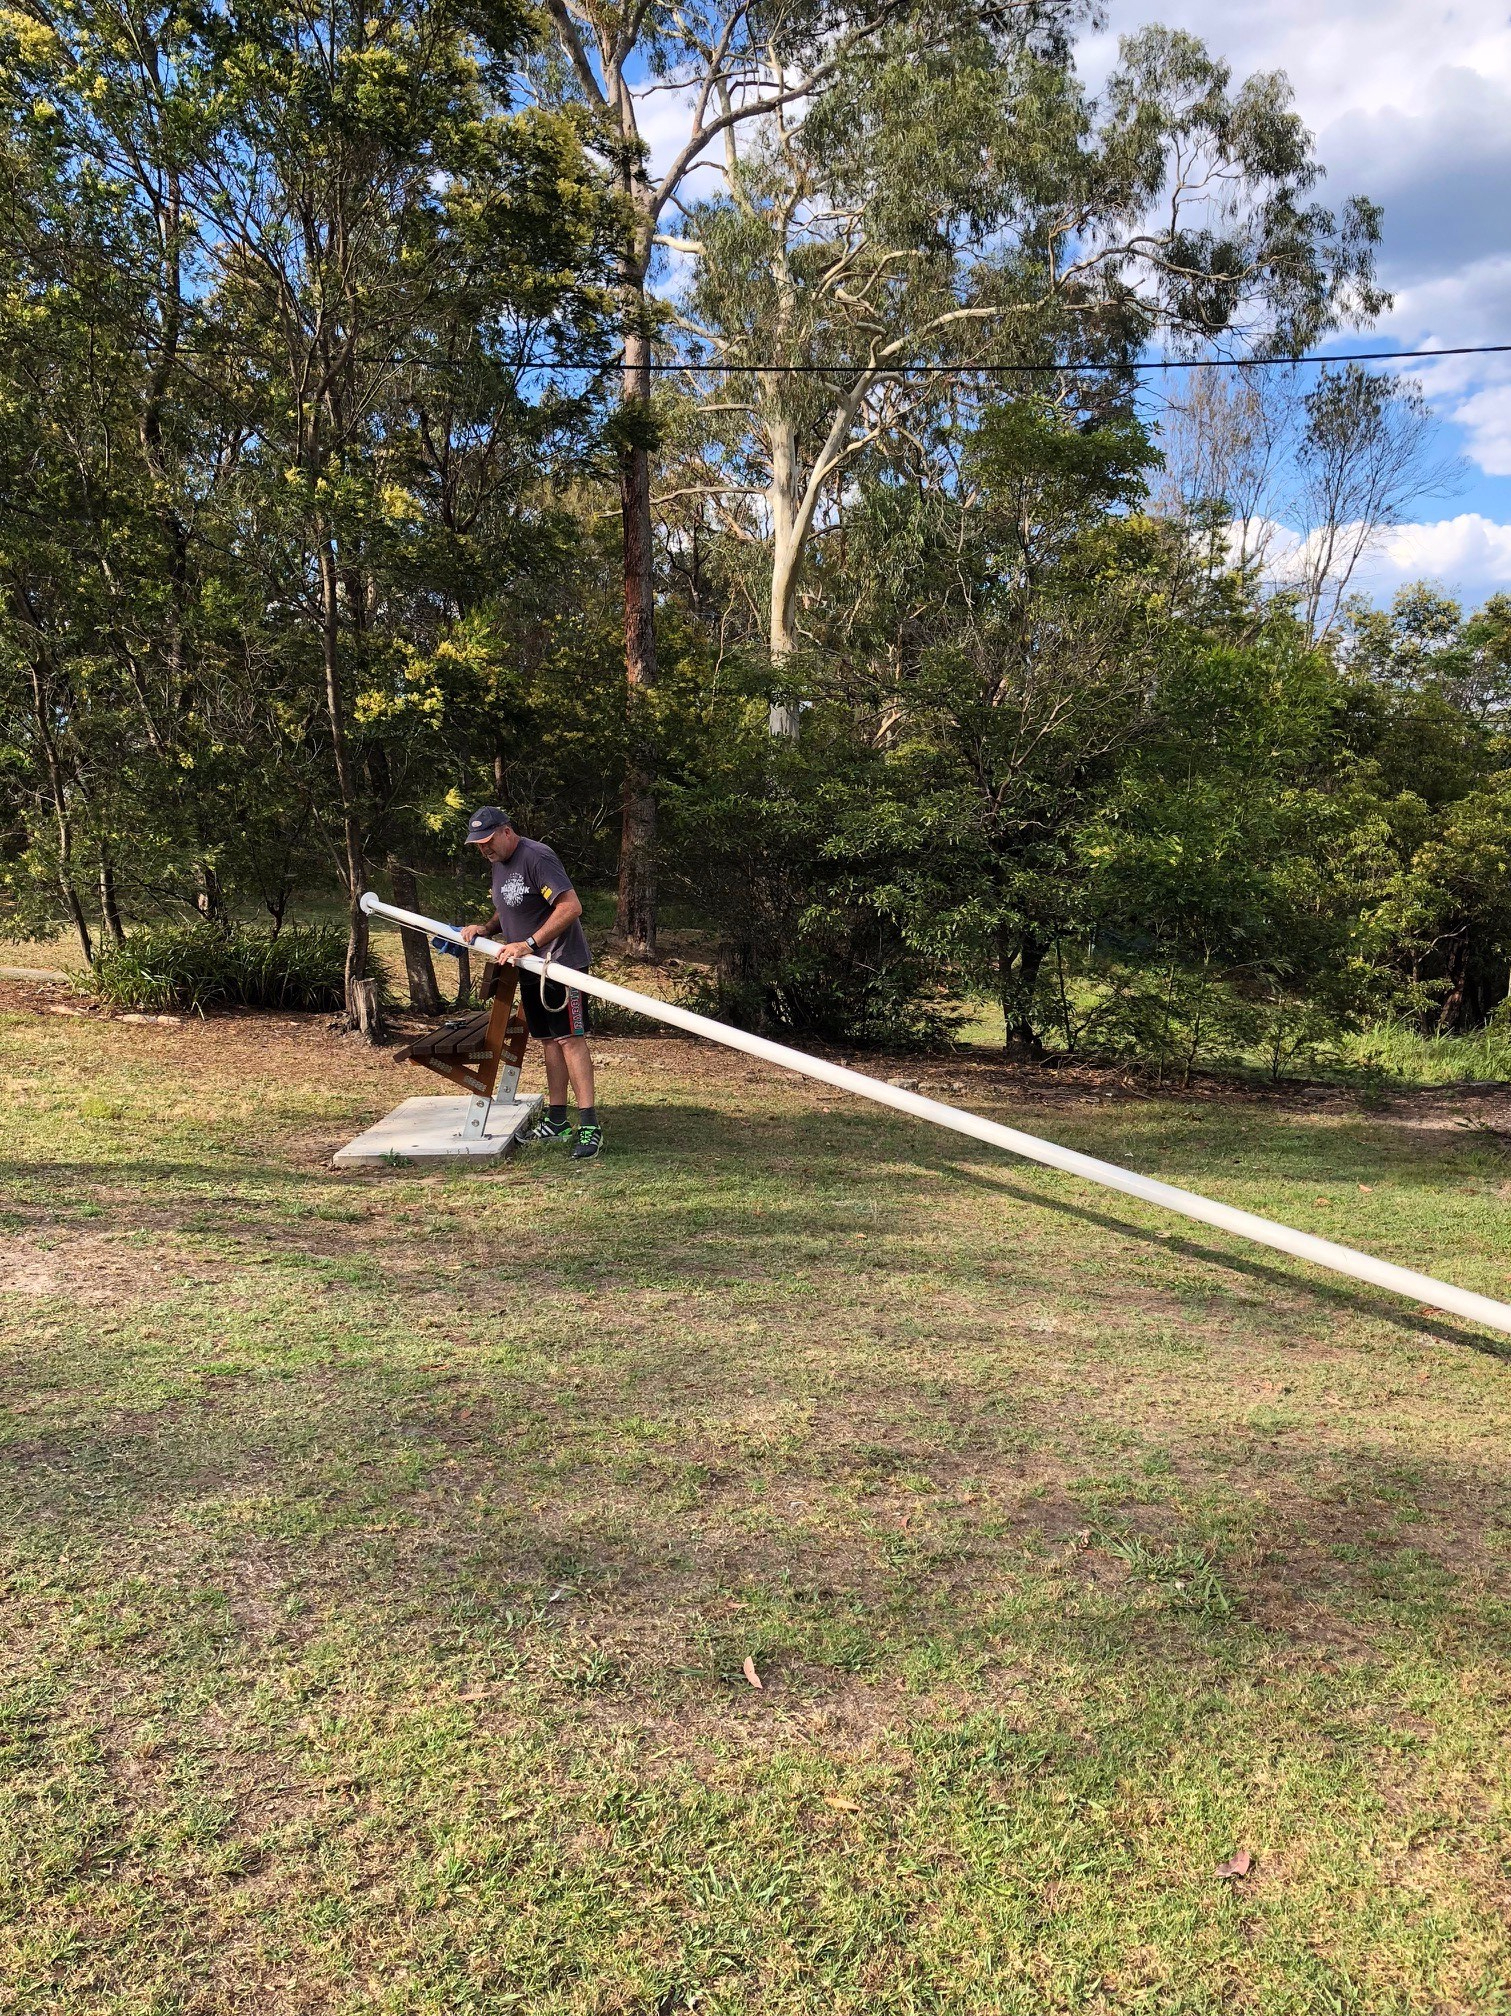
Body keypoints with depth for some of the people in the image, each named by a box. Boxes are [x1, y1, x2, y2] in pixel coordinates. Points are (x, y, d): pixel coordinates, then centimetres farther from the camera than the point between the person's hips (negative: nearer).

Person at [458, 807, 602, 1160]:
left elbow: (571, 906, -26)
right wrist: (485, 928, 5)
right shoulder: (499, 863, 13)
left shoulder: (536, 857, -17)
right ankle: (556, 1120, 18)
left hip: (561, 962, -9)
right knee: (548, 1040, 12)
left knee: (569, 1038, -13)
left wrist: (529, 943, -27)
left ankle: (589, 1126, -15)